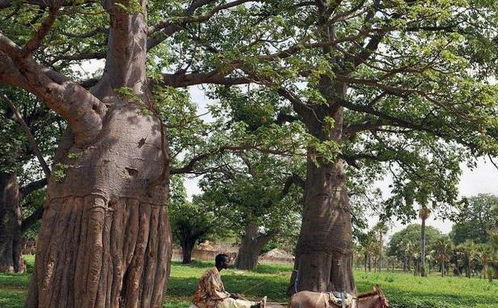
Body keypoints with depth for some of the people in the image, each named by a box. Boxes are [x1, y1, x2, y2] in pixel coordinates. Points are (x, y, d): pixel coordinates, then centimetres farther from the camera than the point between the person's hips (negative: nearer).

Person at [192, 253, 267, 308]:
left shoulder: (216, 273, 9)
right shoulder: (213, 274, -22)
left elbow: (220, 290, 14)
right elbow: (214, 294, -25)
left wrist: (231, 295, -1)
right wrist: (230, 295, -16)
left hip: (210, 298, 9)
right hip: (204, 301, -9)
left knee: (234, 299, -2)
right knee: (231, 302, -19)